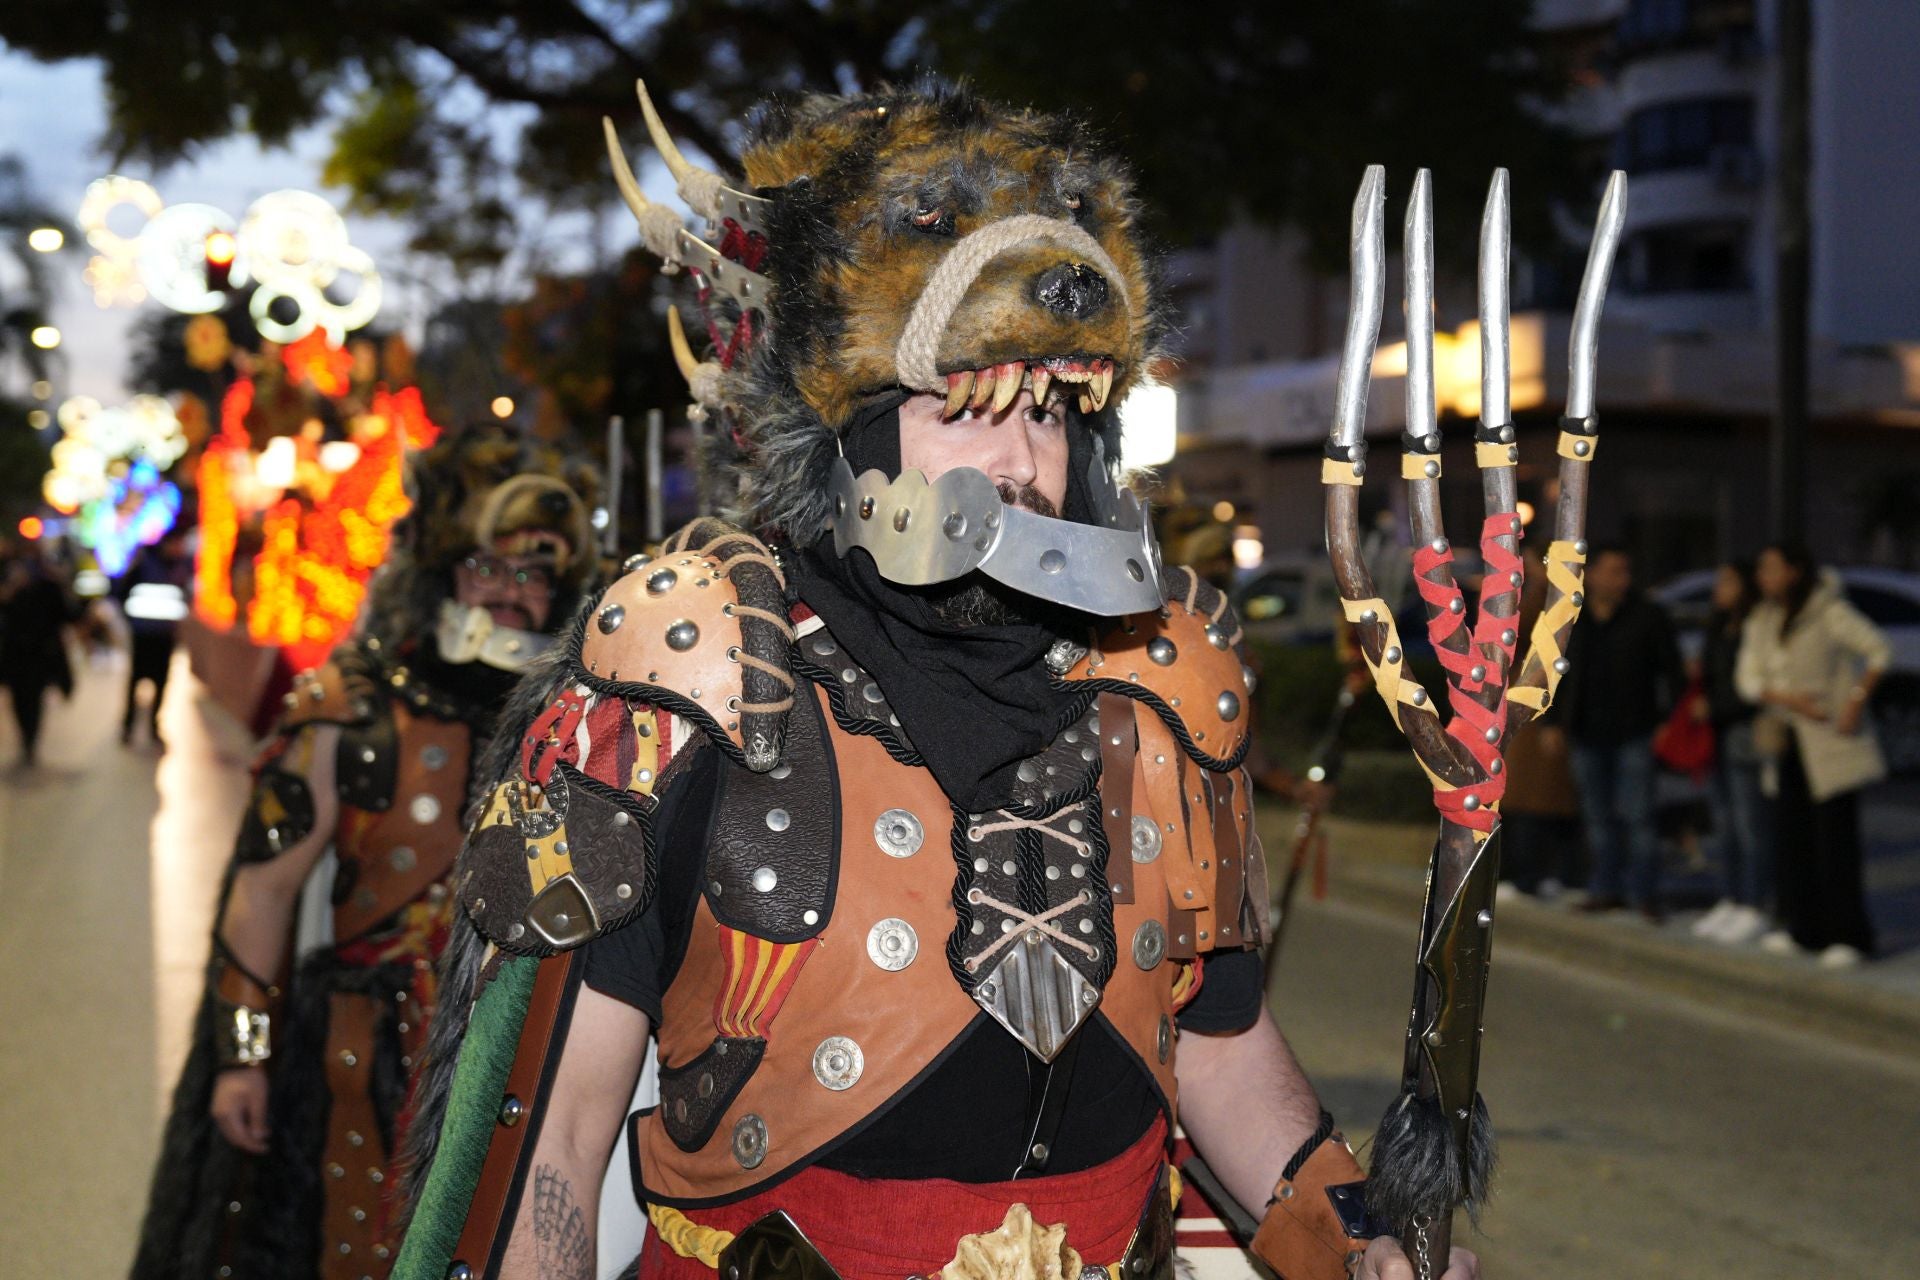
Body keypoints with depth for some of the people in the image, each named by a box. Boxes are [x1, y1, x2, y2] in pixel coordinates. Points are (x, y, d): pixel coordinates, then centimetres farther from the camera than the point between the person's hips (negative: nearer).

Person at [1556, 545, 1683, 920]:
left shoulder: (1648, 616, -1)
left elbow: (1672, 672, 1)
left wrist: (1668, 718, -8)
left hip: (1633, 734, -3)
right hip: (1586, 735, 3)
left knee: (1637, 815, -6)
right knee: (1598, 817, 9)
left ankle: (1643, 892, 0)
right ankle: (1605, 889, 18)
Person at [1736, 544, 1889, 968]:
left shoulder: (1829, 611, -10)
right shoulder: (1762, 620, 10)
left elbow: (1878, 650, -11)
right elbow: (1748, 678, 4)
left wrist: (1857, 702, -15)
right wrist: (1788, 699, -12)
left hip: (1831, 740, -7)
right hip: (1790, 741, 7)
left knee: (1835, 834, -8)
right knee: (1791, 833, 7)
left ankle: (1847, 936, -5)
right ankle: (1804, 928, 16)